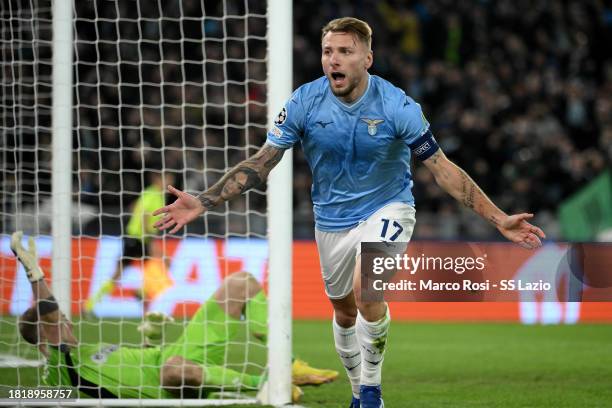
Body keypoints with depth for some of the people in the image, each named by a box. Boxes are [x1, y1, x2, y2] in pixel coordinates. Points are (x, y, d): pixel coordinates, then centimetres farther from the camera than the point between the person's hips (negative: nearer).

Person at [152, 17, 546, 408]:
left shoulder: (398, 106, -20)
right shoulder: (305, 102, -15)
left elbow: (443, 169, -15)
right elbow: (261, 162, -9)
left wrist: (499, 219, -20)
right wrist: (203, 202, -18)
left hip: (387, 208, -4)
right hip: (332, 219, 4)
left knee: (366, 289, -29)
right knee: (344, 311, 16)